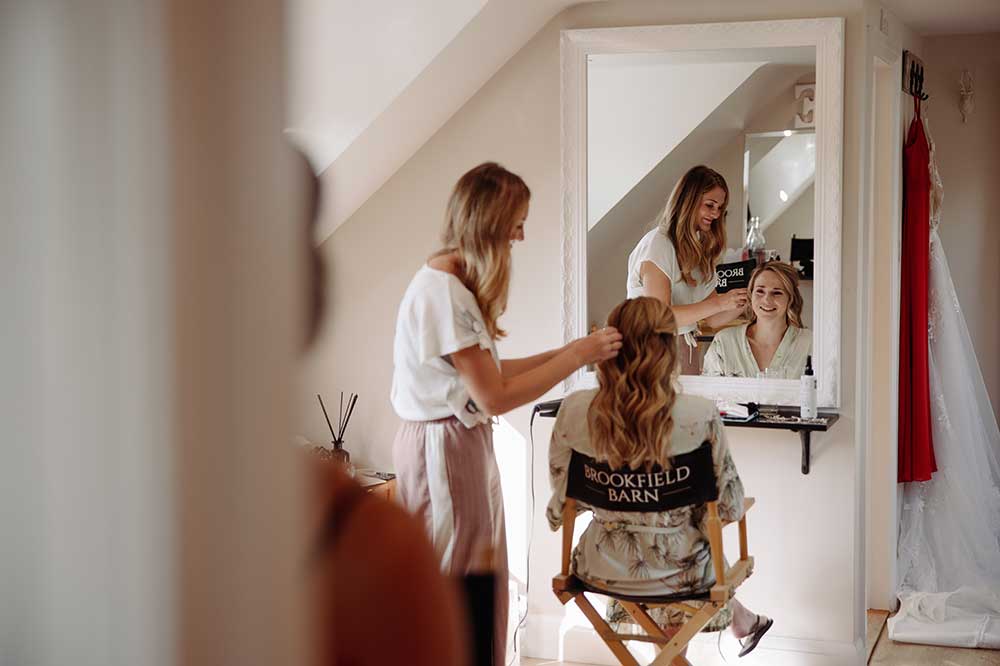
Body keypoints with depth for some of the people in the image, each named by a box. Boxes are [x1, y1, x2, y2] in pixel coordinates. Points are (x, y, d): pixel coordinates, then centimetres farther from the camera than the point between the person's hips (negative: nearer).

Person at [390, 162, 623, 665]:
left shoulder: (452, 283, 11)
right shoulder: (443, 292, -22)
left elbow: (486, 372, 9)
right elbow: (494, 397, -21)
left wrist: (568, 351, 6)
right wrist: (576, 358, -14)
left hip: (458, 440, 10)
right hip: (445, 448, -10)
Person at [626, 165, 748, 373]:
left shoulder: (699, 249, 13)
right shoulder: (657, 244, -11)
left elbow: (714, 320, 9)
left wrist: (743, 300, -8)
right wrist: (719, 303, -21)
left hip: (686, 352, 7)